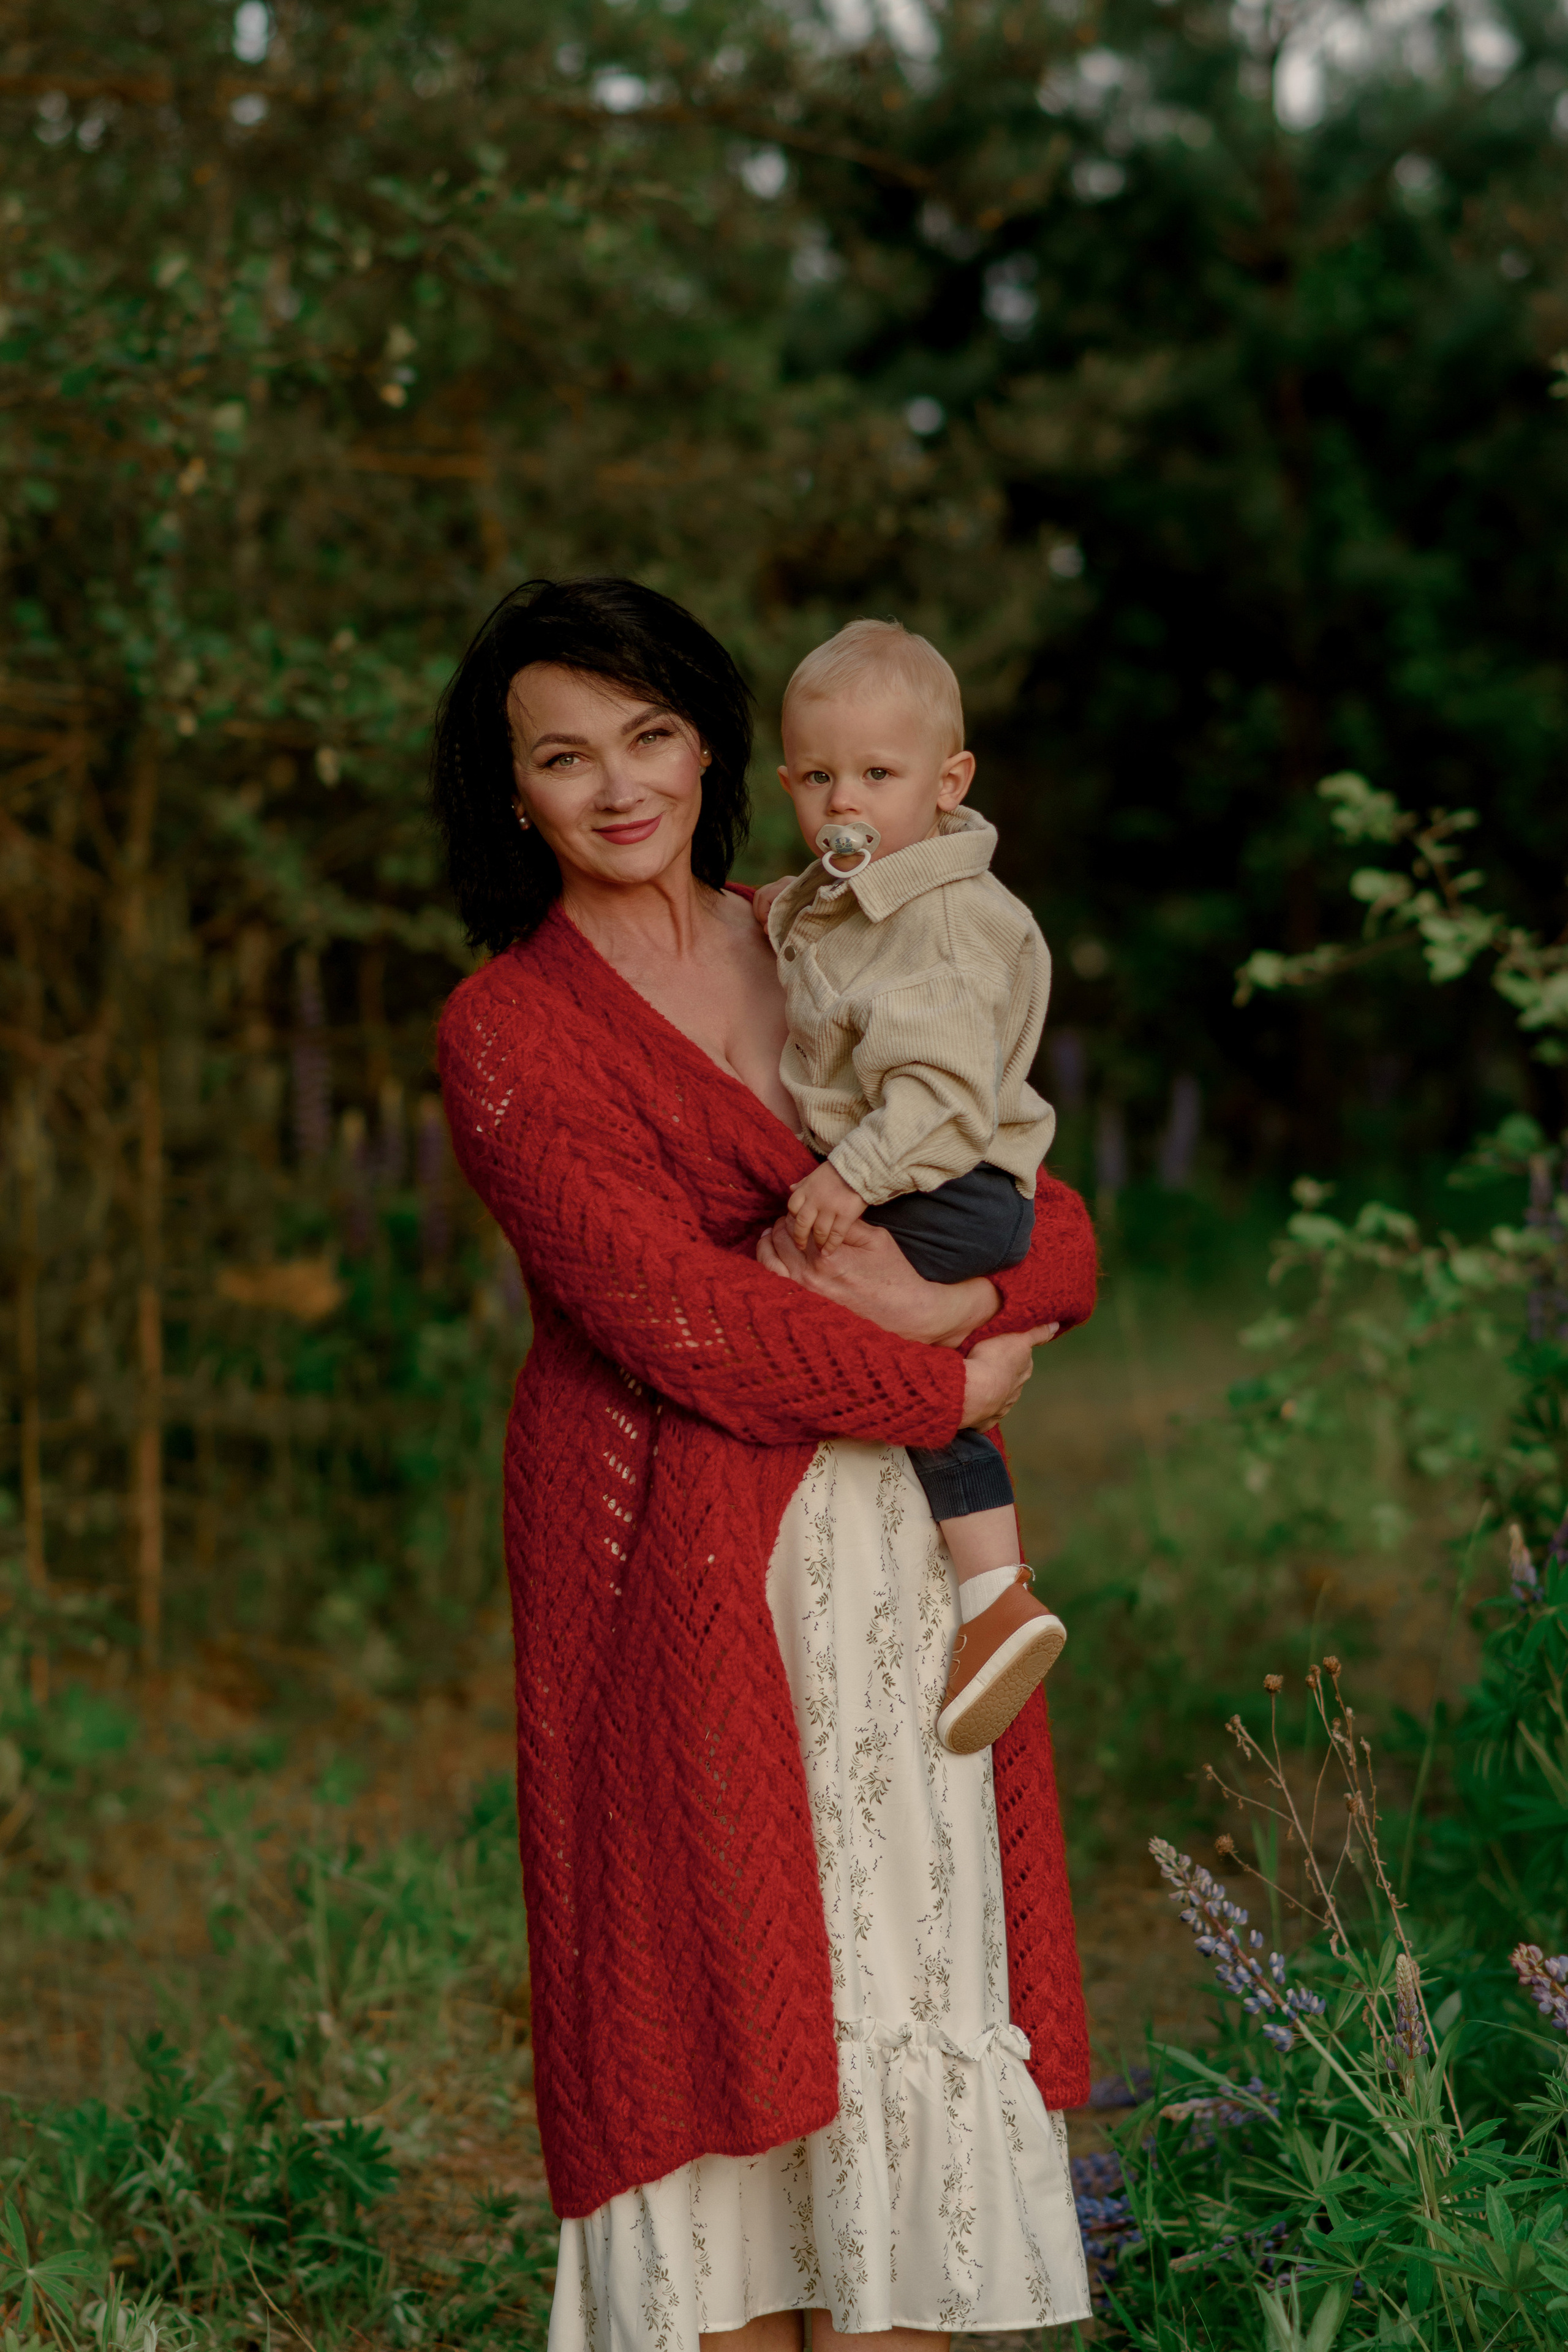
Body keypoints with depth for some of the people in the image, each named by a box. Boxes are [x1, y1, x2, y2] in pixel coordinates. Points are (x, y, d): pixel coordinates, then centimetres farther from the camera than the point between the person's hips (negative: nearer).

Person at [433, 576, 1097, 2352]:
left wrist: (949, 1298, -13)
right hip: (673, 1557, -5)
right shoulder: (506, 1029, -3)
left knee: (902, 1959, 5)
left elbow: (1057, 1230, 7)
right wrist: (947, 1390, -8)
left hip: (898, 1547, 5)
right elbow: (678, 1314, -13)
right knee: (711, 1980, -2)